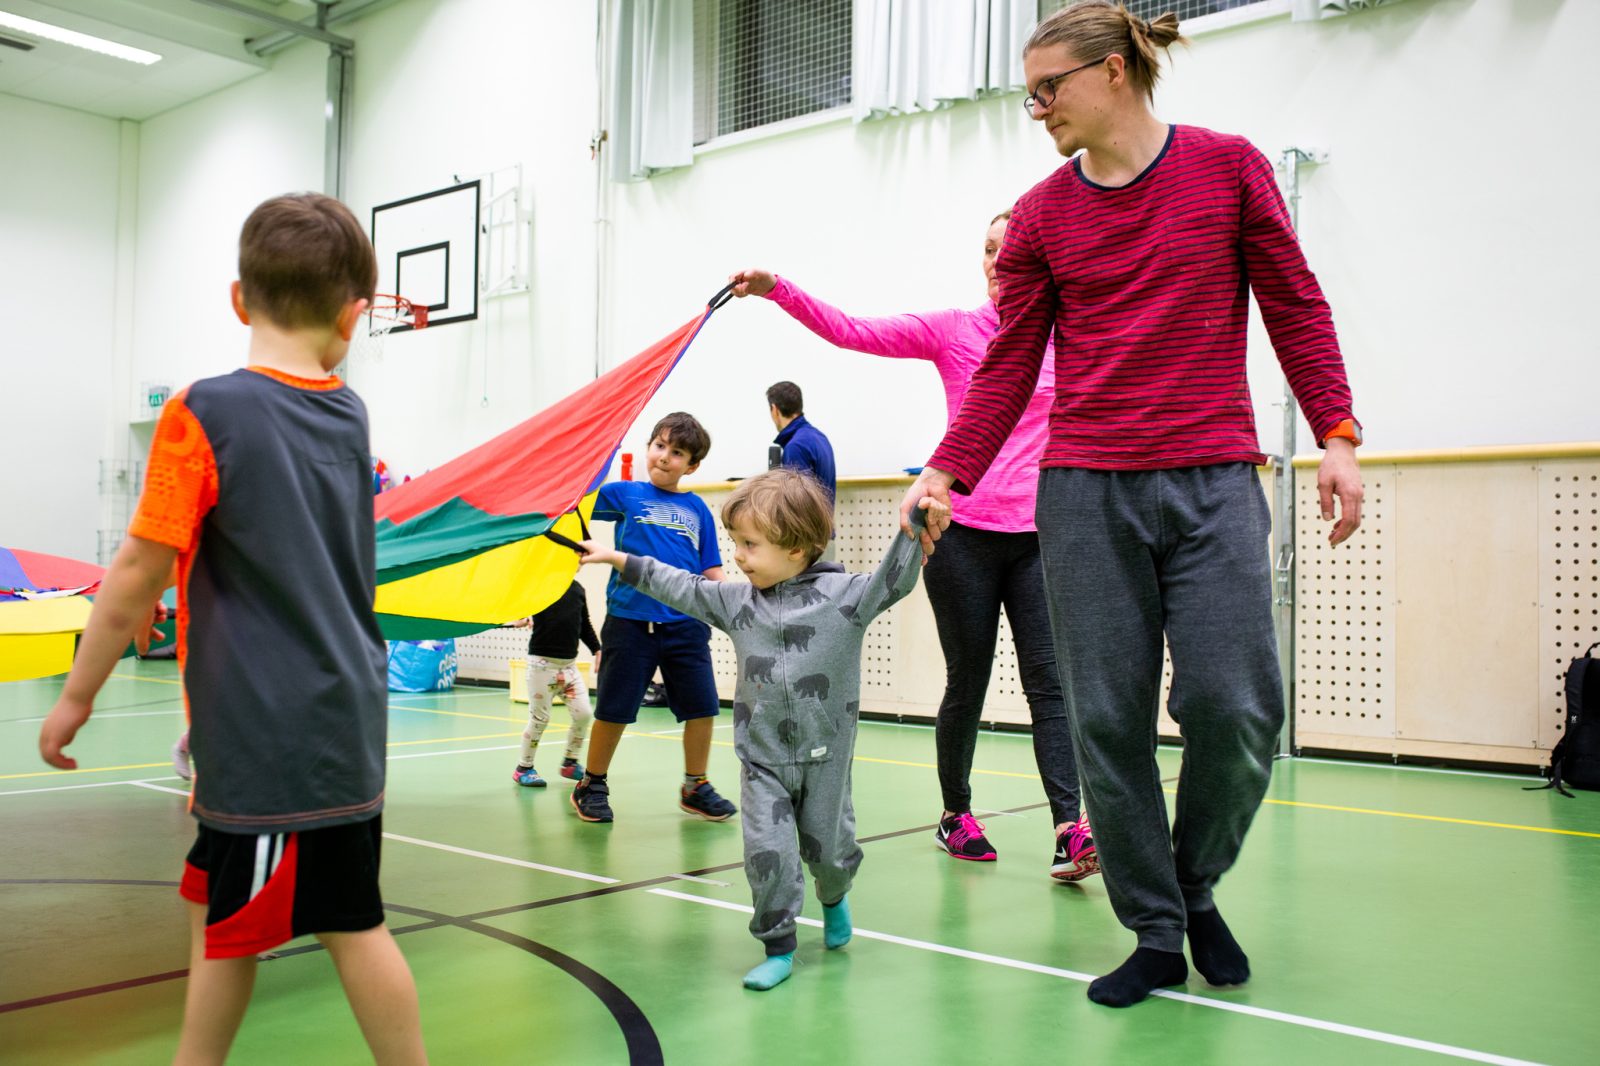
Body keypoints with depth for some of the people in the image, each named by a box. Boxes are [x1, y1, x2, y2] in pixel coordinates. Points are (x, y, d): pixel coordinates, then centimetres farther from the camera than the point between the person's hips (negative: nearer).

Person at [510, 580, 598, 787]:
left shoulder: (578, 589, 10)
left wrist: (597, 650, 14)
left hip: (569, 663, 6)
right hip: (542, 662, -6)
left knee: (584, 714, 2)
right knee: (539, 718, 1)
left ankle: (570, 763, 21)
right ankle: (524, 768, 18)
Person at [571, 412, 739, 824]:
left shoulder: (697, 509, 10)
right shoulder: (625, 494, 4)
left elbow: (711, 571, 11)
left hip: (686, 624, 3)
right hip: (630, 621, -2)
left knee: (701, 706, 4)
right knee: (613, 710, 6)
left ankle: (695, 787, 23)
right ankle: (592, 786, 25)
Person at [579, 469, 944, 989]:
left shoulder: (843, 594, -9)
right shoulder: (736, 600, 3)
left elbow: (893, 581, -18)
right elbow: (682, 588, 12)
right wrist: (619, 560, 14)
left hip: (825, 756, -2)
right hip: (762, 759, 2)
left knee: (828, 848, 13)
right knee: (767, 854, -5)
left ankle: (834, 898, 48)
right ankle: (778, 949, 13)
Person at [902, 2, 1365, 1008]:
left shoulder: (1229, 166, 5)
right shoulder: (1041, 215, 9)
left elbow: (1296, 308, 7)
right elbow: (1008, 366, 8)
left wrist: (1335, 433, -1)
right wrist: (947, 473, -2)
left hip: (1213, 482, -1)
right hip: (1084, 490, 2)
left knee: (1235, 709, -8)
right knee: (1109, 719, 0)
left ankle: (1196, 886, 21)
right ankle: (1156, 935, 16)